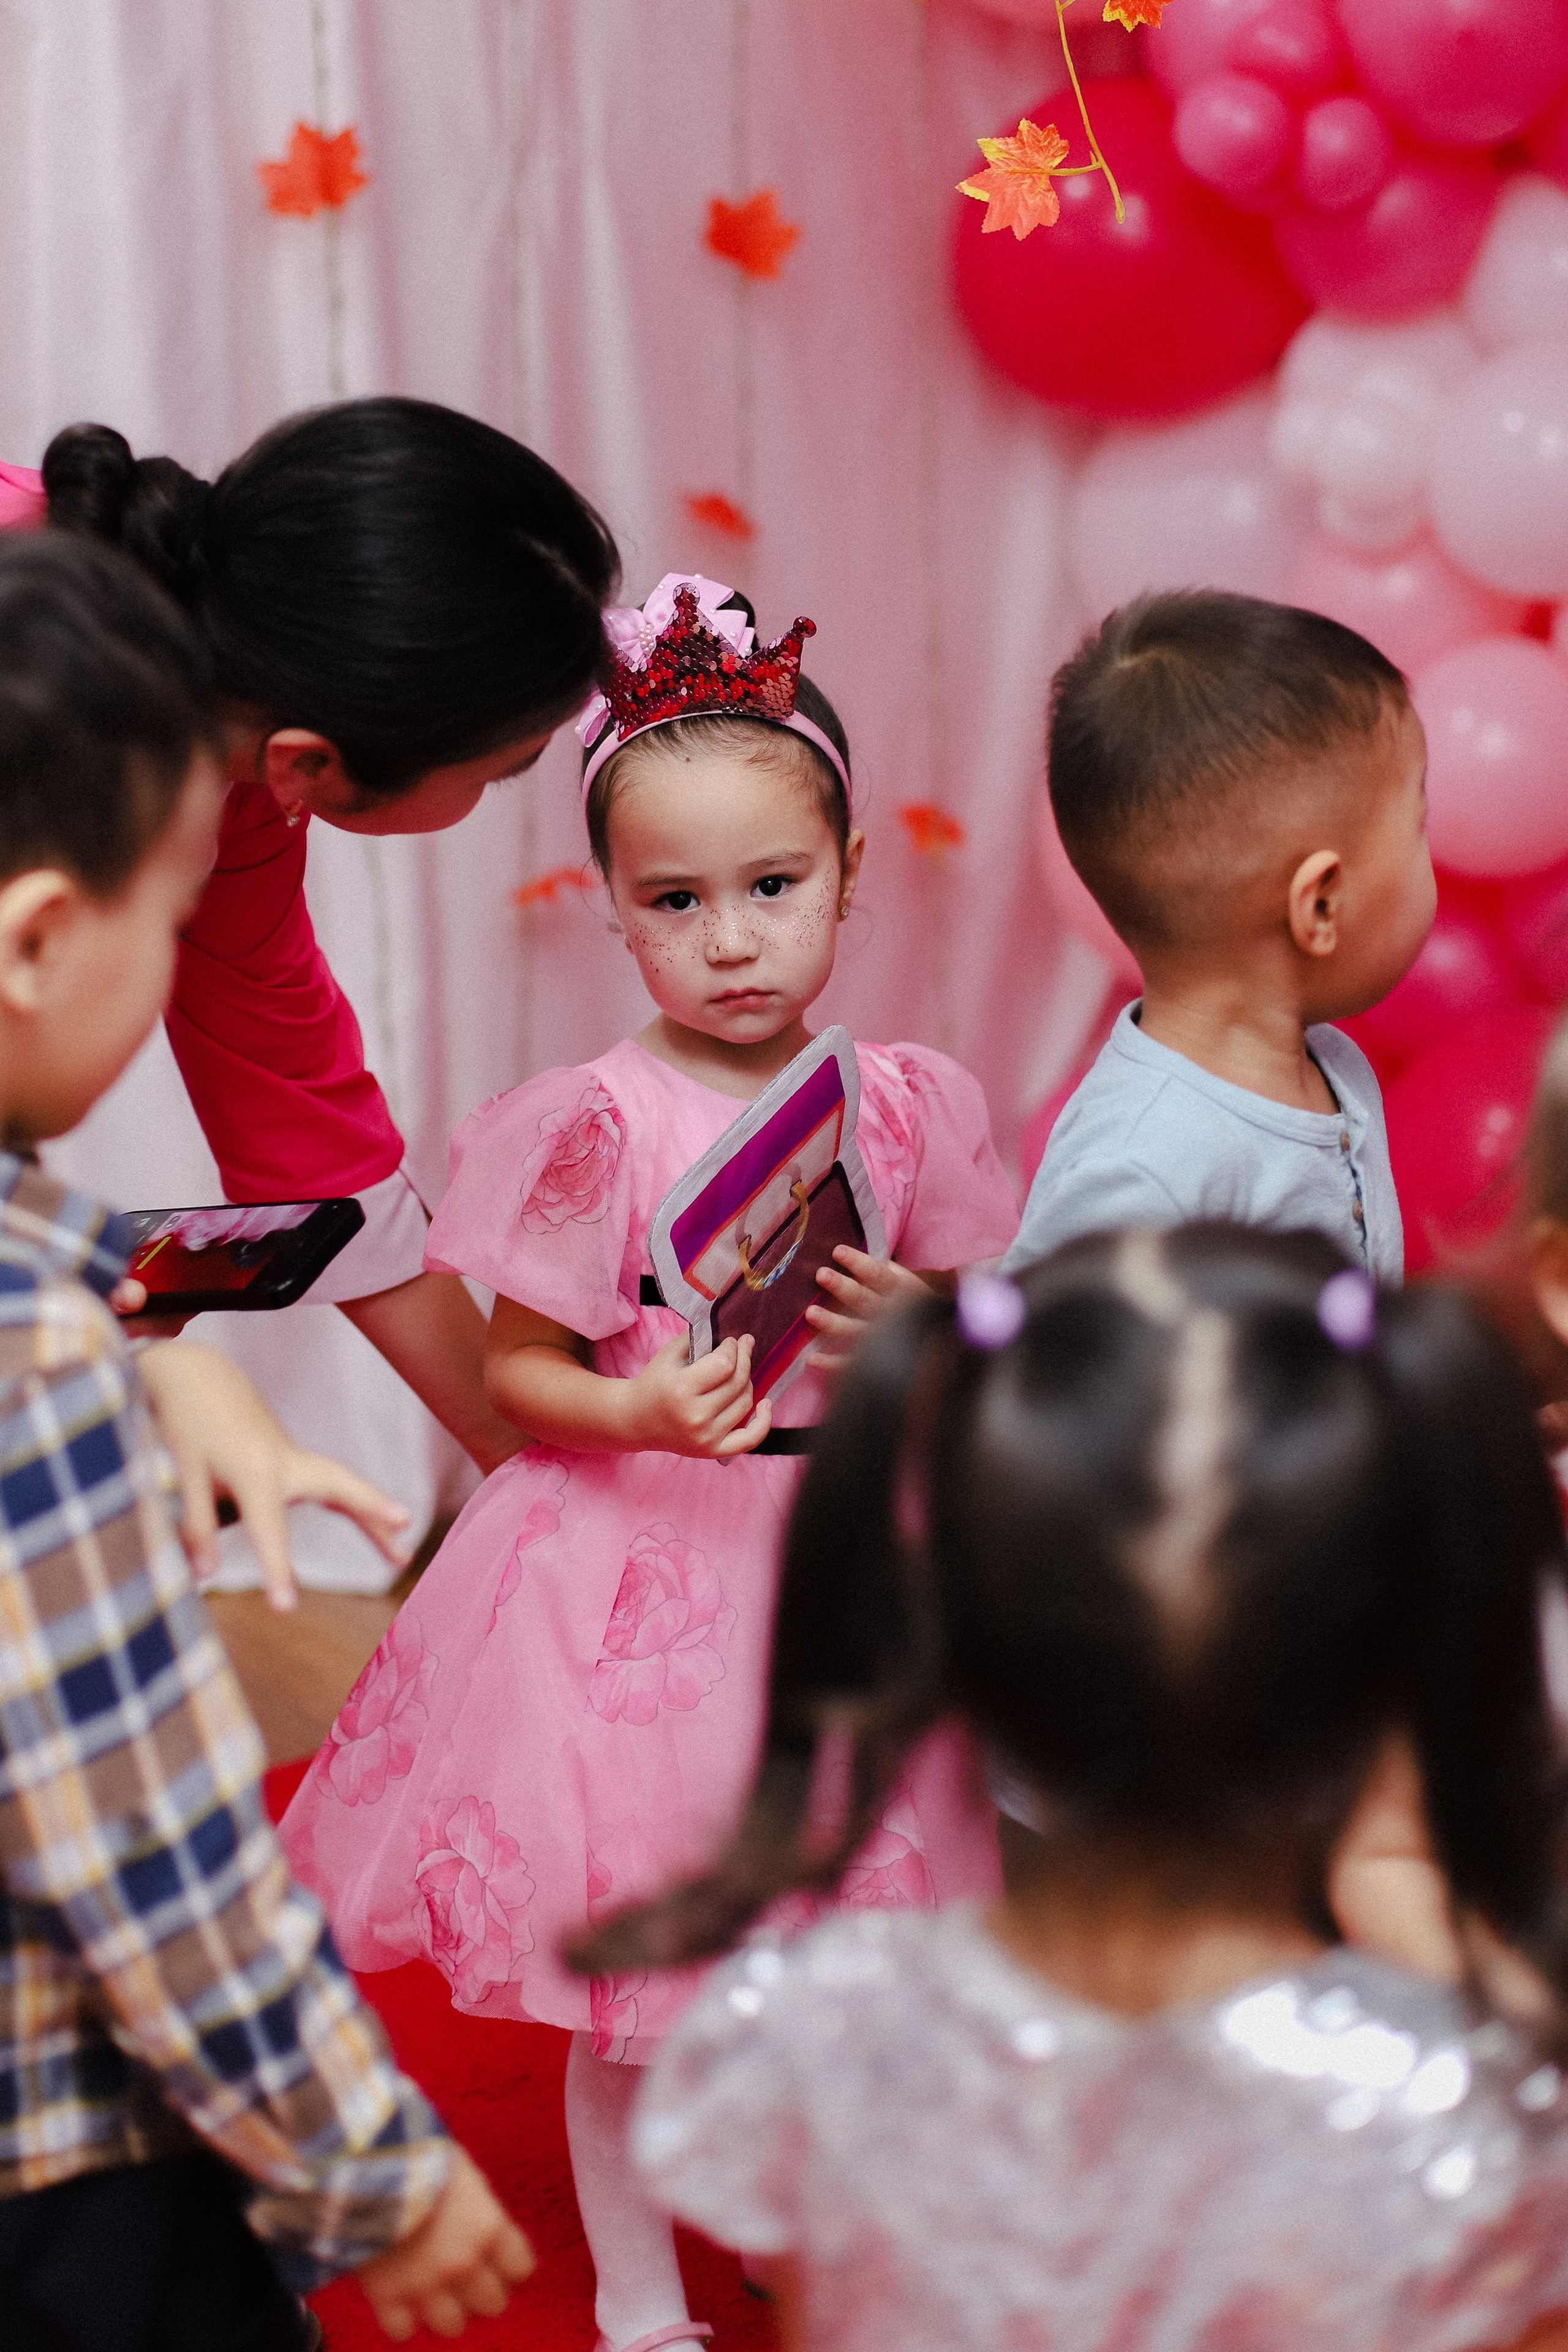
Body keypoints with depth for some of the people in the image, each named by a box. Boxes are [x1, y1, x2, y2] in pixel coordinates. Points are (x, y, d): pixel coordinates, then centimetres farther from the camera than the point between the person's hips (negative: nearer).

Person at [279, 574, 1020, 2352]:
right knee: (636, 1939, 8)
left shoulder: (903, 1103, -2)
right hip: (639, 1560, -3)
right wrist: (641, 1416, -24)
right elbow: (516, 1367, -6)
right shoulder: (599, 1122, -13)